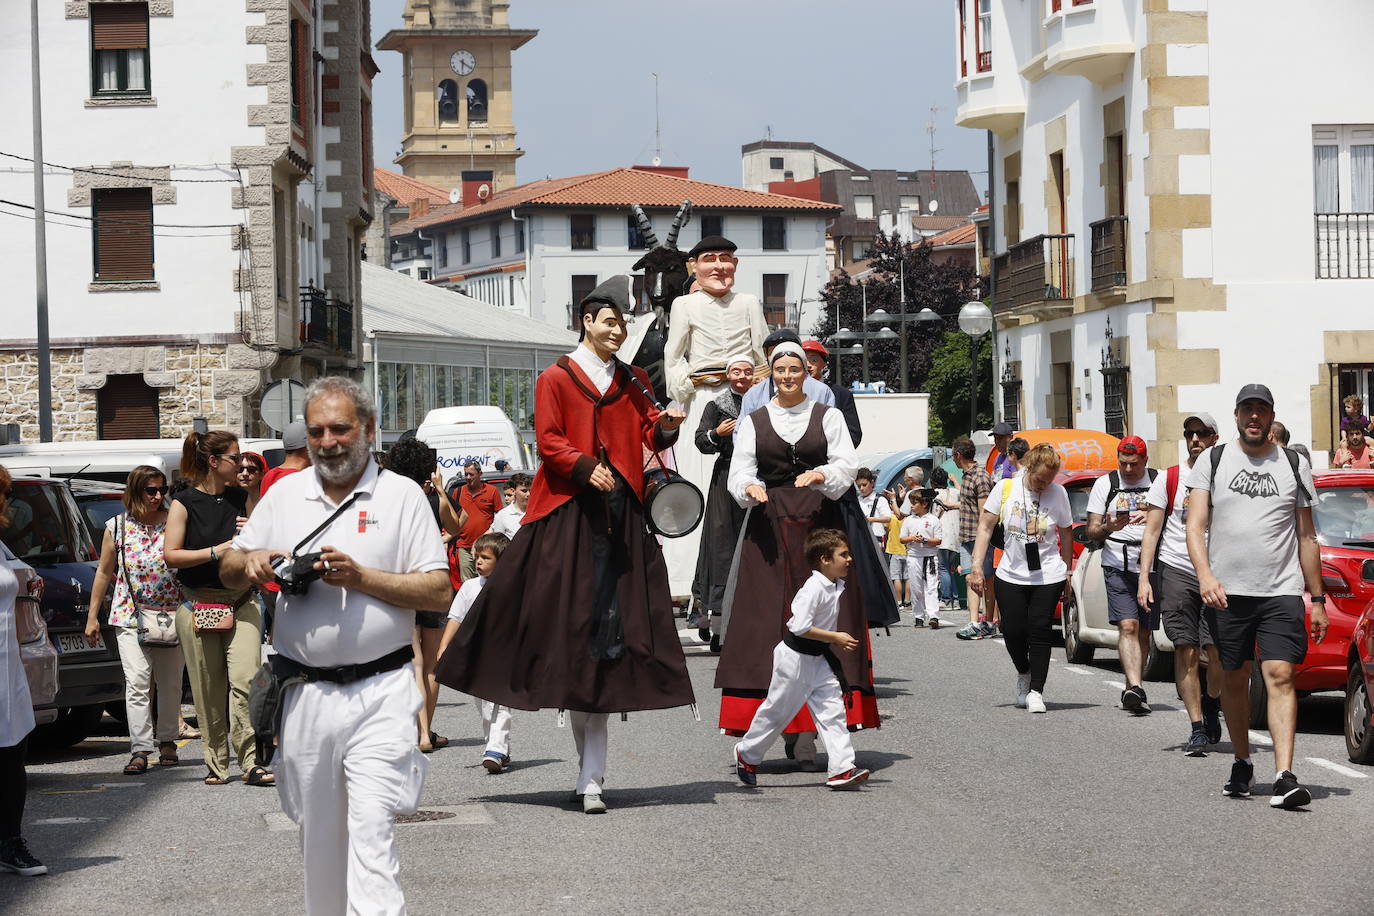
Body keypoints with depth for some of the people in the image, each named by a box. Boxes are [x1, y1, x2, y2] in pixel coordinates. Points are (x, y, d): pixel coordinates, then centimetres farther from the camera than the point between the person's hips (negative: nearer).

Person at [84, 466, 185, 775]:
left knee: (170, 683, 7)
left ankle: (167, 741, 22)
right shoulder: (117, 527, 4)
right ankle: (140, 750, -15)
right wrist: (92, 616, 8)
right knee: (137, 681, -12)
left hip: (171, 614, 1)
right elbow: (104, 573, 10)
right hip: (130, 615, -1)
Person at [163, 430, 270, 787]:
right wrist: (216, 551, -15)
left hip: (241, 603, 2)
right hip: (199, 606, -2)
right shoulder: (185, 503, -1)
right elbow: (171, 555, -7)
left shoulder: (241, 498, 11)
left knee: (245, 680, -12)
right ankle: (216, 765, 12)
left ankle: (251, 763, -11)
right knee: (209, 691, 2)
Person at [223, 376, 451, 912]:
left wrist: (361, 577, -15)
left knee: (370, 831, -15)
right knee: (319, 836, 11)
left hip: (380, 692, -4)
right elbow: (229, 571, 19)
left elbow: (438, 592, -4)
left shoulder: (401, 495, 2)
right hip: (306, 696, 4)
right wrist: (251, 562, -5)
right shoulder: (284, 494, 12)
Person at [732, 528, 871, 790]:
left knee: (832, 710, -2)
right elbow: (800, 627, -30)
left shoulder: (836, 587, 5)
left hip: (818, 658, 8)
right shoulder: (813, 588, -23)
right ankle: (747, 755, 27)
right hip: (795, 658, -8)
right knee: (778, 710, 6)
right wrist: (836, 637, -24)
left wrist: (837, 642, 8)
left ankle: (841, 768, -5)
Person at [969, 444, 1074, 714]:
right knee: (1013, 631, -2)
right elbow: (985, 528, 1)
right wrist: (976, 567, -5)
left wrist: (1068, 575, 11)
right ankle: (1024, 674, 27)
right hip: (1010, 576, 1)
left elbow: (1066, 535, 9)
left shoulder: (1058, 494, -1)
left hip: (1048, 577, -1)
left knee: (1040, 630, -8)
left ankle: (1036, 690, 0)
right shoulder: (1005, 489, -3)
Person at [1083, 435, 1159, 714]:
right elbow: (1092, 531, 6)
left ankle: (1131, 690, 18)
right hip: (1118, 568, -1)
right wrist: (1109, 527, -16)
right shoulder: (1105, 484, 7)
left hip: (1152, 567, 2)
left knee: (1144, 633, 6)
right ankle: (1135, 688, -28)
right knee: (1128, 627, -17)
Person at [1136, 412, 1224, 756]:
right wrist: (1144, 577, -2)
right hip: (1177, 571, 0)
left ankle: (1212, 704, 21)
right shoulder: (1168, 479, 7)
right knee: (1186, 651, -4)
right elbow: (1152, 530, 7)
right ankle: (1197, 729, 0)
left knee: (1217, 651, -9)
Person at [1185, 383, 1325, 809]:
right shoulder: (1212, 461, 7)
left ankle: (1285, 778, -20)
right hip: (1226, 592, 1)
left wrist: (1318, 599, 10)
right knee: (1234, 679, 9)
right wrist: (1206, 575, -18)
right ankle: (1242, 765, 26)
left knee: (1280, 675, -13)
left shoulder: (1294, 466, 10)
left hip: (1282, 591, -1)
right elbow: (1195, 526, -1)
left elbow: (1307, 538, 13)